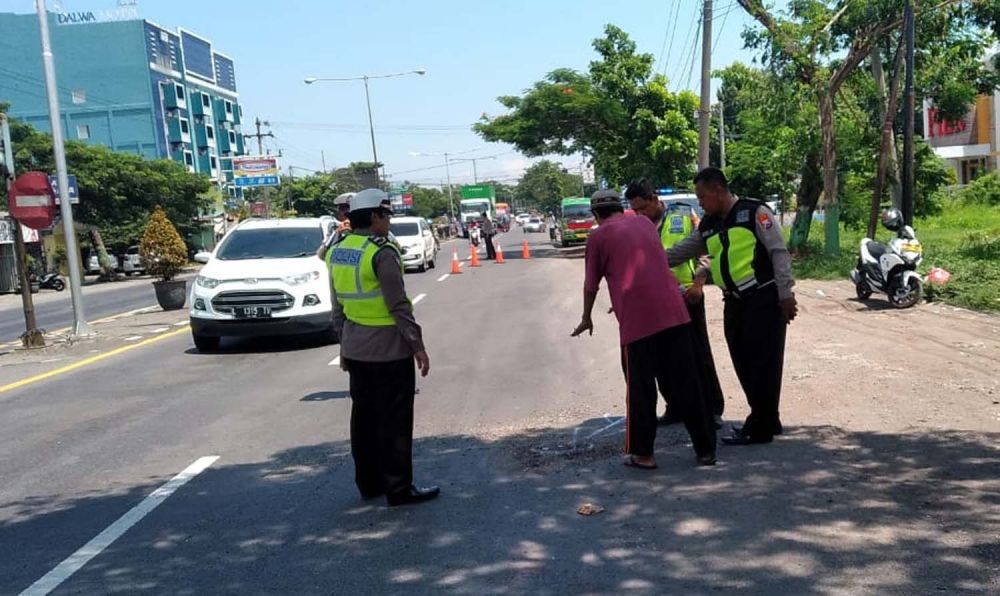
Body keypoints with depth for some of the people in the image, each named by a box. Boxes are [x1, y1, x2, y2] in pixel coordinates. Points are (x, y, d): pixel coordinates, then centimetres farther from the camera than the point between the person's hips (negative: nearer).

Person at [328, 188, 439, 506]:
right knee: (394, 421, 0)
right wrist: (417, 345, -13)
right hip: (388, 348, -8)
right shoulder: (381, 252, -17)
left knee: (363, 417, 15)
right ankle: (399, 489, 7)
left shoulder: (337, 252, 7)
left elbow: (338, 306, 14)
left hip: (355, 348, 8)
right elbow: (399, 305, -18)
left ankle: (368, 482, 25)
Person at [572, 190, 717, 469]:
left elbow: (591, 284, 10)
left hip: (637, 320, -4)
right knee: (686, 383, 10)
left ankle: (642, 453, 13)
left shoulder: (598, 236, 4)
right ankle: (706, 448, 15)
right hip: (674, 313, 4)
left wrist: (587, 318, 27)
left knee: (641, 389, 7)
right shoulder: (644, 223, 19)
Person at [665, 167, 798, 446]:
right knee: (743, 363, 9)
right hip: (734, 304, 7)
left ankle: (758, 428, 3)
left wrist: (785, 294, -14)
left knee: (763, 362, -4)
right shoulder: (707, 226, 14)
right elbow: (679, 252, 19)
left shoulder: (754, 212, -6)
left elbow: (779, 253, -10)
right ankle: (766, 421, 22)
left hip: (764, 299, -7)